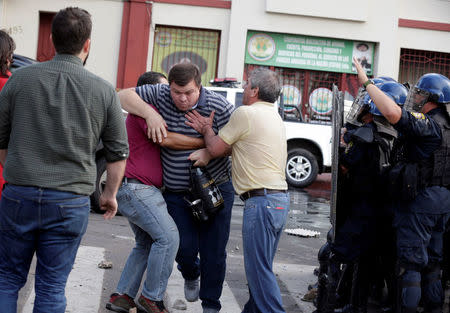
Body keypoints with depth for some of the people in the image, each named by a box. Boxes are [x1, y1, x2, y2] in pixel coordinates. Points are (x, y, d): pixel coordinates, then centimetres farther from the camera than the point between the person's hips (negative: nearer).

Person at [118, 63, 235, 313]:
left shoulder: (218, 106, -14)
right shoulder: (161, 95, -6)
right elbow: (124, 96, -5)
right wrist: (150, 113, -22)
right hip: (176, 192, 2)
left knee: (213, 252, 3)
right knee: (185, 248, -2)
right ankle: (191, 276, 34)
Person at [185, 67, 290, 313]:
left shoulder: (246, 113, -9)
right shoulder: (274, 116, 20)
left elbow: (217, 148, -2)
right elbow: (233, 146, 19)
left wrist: (207, 130, 16)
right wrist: (208, 145, 8)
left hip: (262, 201, -10)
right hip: (280, 199, 10)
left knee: (259, 268, -6)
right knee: (259, 266, 16)